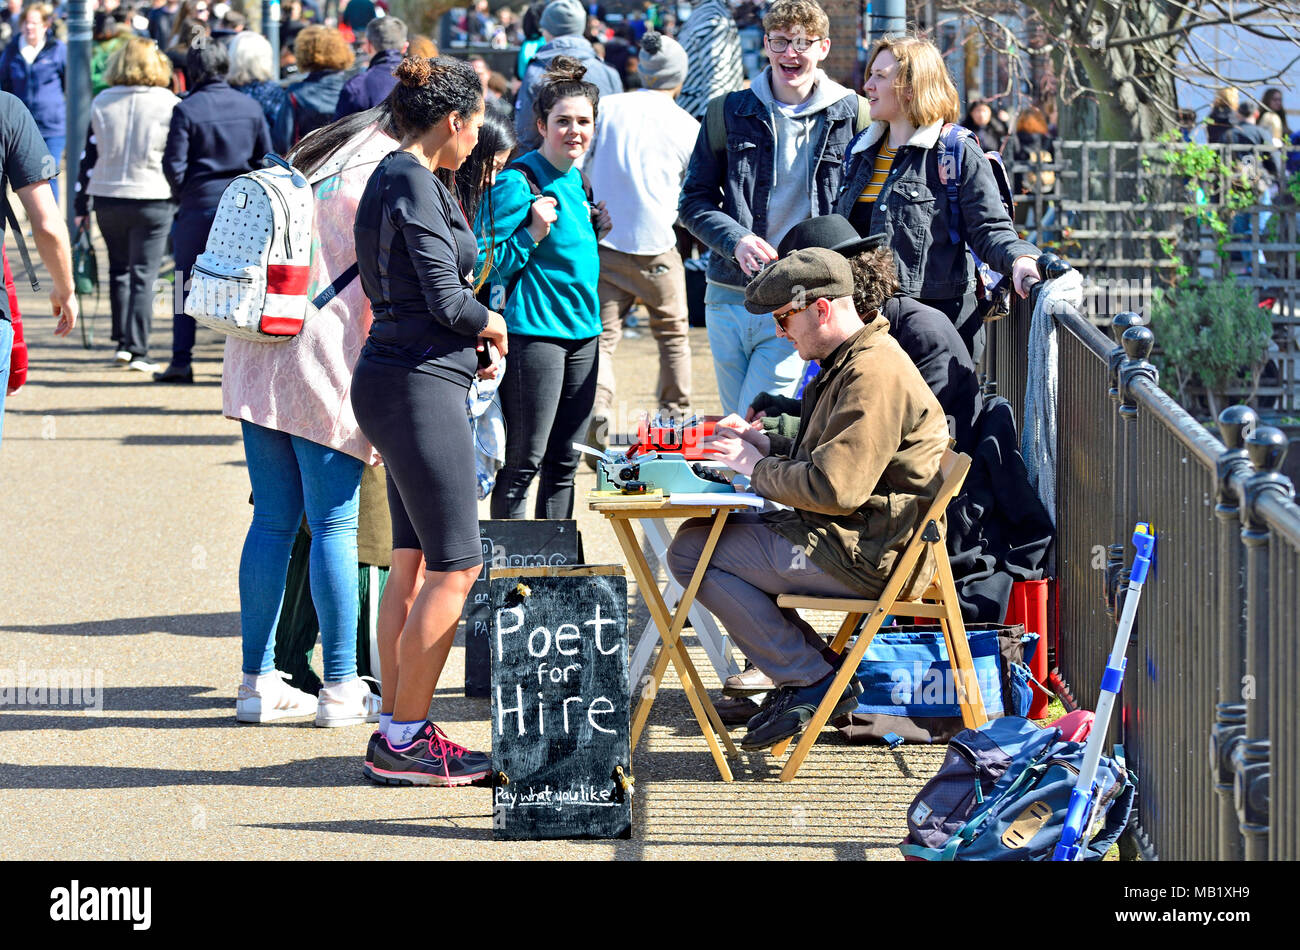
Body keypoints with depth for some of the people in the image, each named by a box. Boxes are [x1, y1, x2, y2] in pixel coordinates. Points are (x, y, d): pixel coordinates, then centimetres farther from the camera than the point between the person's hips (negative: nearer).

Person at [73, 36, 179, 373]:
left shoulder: (102, 103, 2)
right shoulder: (169, 104, -5)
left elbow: (90, 155, 5)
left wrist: (80, 204, 10)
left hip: (108, 199, 3)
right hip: (153, 200, -3)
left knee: (119, 270, 18)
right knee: (143, 275, 0)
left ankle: (123, 341, 16)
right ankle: (137, 350, -4)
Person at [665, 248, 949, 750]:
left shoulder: (874, 374, -21)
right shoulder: (853, 361, 15)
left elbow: (834, 488, -26)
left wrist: (757, 469, -11)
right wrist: (764, 445, 9)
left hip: (867, 556, -11)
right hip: (857, 542, 11)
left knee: (691, 552, -11)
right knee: (699, 532, 18)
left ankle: (813, 679, -7)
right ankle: (807, 665, 10)